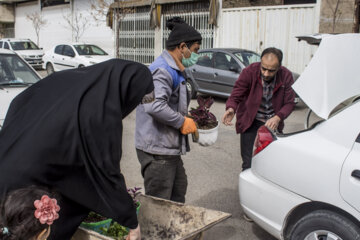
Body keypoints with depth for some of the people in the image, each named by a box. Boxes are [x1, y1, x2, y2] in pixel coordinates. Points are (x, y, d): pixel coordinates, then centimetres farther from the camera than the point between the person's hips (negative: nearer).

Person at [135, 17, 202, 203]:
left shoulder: (175, 70, 17)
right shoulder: (162, 70, -18)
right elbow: (156, 106, -32)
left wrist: (187, 118, 10)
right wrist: (182, 122, -20)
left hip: (170, 147, 11)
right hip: (157, 149, -11)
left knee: (178, 193, 24)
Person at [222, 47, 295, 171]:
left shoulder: (286, 76, -10)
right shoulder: (249, 72, -16)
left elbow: (289, 103, -7)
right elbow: (235, 95, -13)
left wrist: (278, 117, -26)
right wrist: (231, 108, -36)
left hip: (273, 123, 2)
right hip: (250, 122, -2)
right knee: (249, 165, -6)